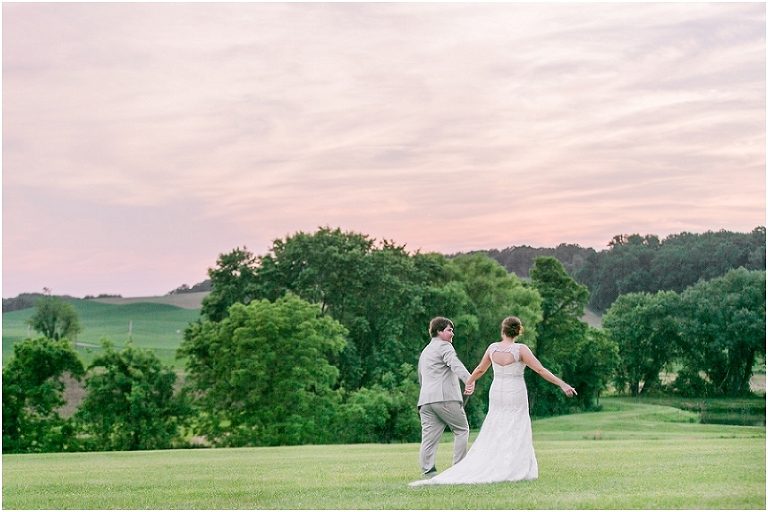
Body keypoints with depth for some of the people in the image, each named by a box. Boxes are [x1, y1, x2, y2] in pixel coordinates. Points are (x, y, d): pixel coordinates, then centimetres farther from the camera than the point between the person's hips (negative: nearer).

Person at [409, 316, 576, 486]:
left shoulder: (493, 348, -1)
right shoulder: (520, 349, -13)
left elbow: (480, 369, 13)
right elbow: (540, 370, -16)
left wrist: (470, 382, 32)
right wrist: (562, 384, -13)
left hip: (497, 395, 4)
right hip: (516, 397, -4)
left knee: (492, 435, 11)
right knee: (515, 435, 3)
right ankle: (509, 471, -1)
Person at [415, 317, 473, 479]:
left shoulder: (425, 351, 29)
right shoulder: (444, 346, 1)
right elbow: (455, 365, -19)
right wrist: (469, 379, -33)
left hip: (426, 399, 8)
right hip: (445, 397, -8)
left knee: (429, 436, 1)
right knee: (462, 430, 3)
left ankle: (427, 472, -7)